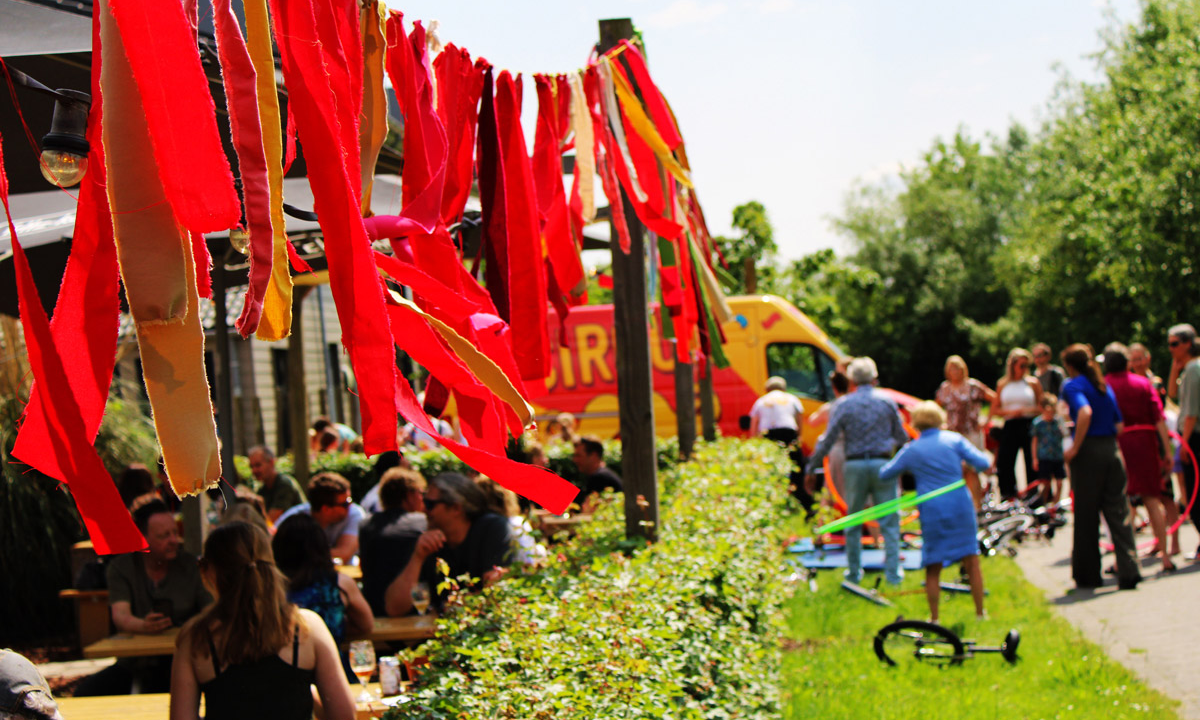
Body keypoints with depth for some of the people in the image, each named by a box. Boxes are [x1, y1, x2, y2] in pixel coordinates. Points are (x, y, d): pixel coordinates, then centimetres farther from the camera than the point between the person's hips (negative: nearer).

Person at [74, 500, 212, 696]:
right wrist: (143, 626, -34)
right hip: (135, 664, 1)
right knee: (86, 691, -22)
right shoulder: (120, 567, 3)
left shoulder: (190, 564, 5)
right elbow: (120, 616, -11)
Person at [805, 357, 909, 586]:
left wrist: (812, 469, 2)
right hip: (882, 463, 0)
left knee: (853, 522, 12)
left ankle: (854, 571, 14)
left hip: (854, 465, 0)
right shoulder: (887, 402, 1)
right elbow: (902, 437, 8)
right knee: (889, 521, 5)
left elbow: (827, 440, -4)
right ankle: (893, 572, 3)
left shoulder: (843, 404, -1)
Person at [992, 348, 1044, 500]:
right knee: (1004, 464, -2)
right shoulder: (1002, 384, 10)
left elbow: (1042, 407, 2)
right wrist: (1010, 412, -8)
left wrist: (1026, 410, -15)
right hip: (1010, 427, 2)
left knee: (1032, 464, -3)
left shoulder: (1033, 383, 5)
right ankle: (1008, 495, 7)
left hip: (1029, 426, -2)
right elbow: (995, 410, 10)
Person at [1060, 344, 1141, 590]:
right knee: (1118, 511, 5)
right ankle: (1128, 571, -4)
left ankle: (1088, 576, 12)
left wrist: (1075, 448, -19)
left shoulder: (1072, 385, -6)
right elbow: (1119, 424, 13)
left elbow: (1085, 413, -24)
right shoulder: (1105, 386, 14)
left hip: (1088, 452, -5)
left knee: (1086, 515, 4)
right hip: (1111, 450, 5)